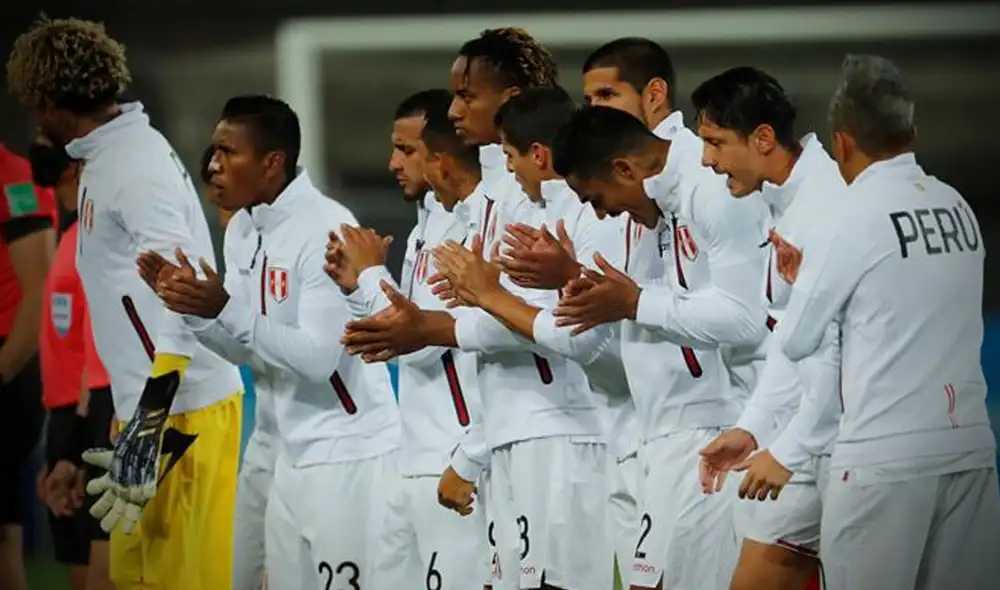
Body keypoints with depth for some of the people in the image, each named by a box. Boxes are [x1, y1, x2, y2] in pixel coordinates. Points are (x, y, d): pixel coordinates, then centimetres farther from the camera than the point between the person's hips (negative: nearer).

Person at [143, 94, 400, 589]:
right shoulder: (242, 230, 9)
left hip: (349, 453, -9)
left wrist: (226, 310, -27)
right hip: (293, 452, 9)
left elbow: (318, 357, -22)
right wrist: (193, 309, -3)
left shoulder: (325, 229, -17)